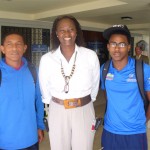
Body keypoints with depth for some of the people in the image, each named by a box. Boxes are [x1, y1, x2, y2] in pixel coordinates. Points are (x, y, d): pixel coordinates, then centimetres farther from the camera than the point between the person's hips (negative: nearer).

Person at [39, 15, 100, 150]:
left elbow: (95, 85, 7)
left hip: (84, 111, 0)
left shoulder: (91, 56, -6)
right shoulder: (46, 59, -6)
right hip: (58, 112, 0)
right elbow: (44, 89, 7)